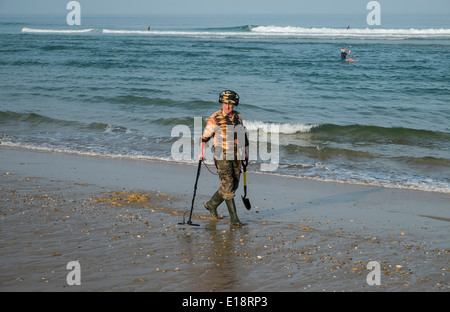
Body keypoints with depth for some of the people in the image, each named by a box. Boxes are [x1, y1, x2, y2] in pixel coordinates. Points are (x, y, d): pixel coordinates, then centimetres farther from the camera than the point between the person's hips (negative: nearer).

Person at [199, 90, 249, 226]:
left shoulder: (238, 116, 6)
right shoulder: (215, 119, -11)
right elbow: (205, 136, -8)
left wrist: (244, 151, 21)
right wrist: (202, 152, -21)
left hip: (236, 155, 6)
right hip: (222, 156, -6)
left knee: (233, 185, 11)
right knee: (228, 186, -10)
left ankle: (212, 204, 30)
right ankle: (233, 217, -5)